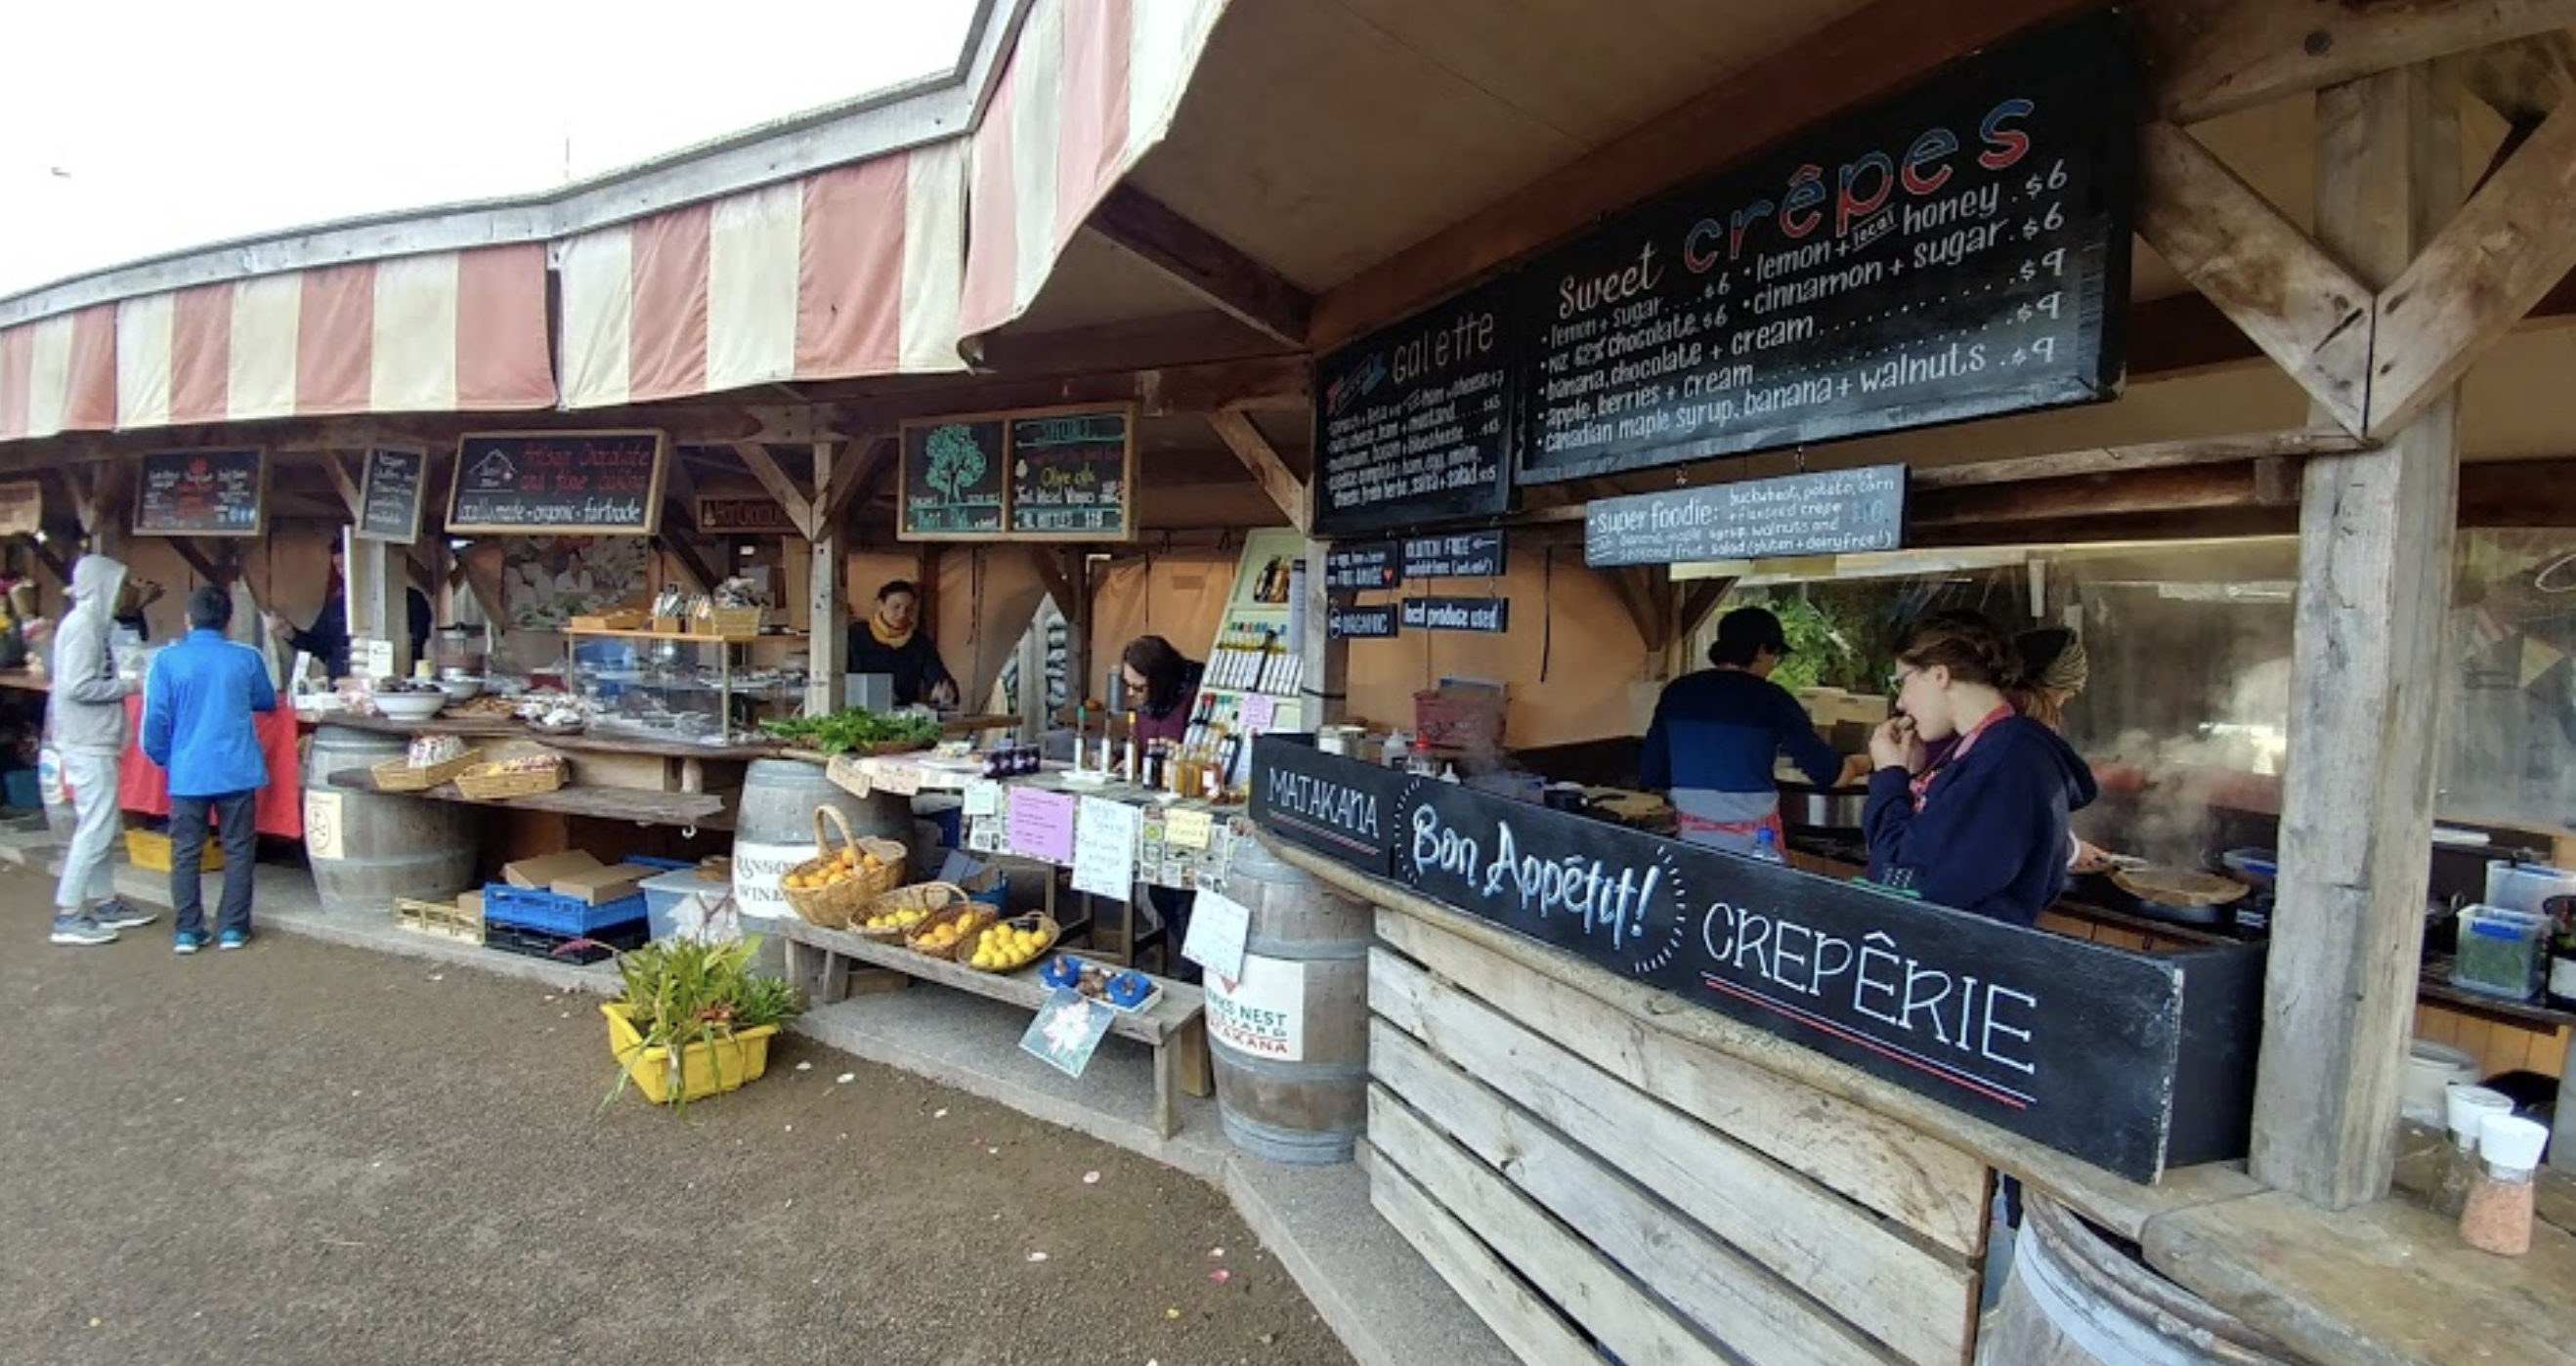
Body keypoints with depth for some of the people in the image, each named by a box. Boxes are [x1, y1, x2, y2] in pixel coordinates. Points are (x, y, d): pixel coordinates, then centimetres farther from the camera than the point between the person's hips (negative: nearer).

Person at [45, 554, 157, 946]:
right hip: (87, 743, -10)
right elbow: (77, 686, -21)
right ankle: (67, 916, -2)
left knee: (97, 826, 15)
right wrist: (127, 686, -12)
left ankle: (104, 903, 23)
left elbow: (90, 680, 12)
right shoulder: (82, 626, -15)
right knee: (95, 828, -7)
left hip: (92, 741, 10)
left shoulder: (91, 624, 12)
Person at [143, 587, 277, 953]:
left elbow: (155, 718, -6)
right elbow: (268, 703, 15)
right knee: (238, 850, 9)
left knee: (186, 853, 10)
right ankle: (232, 928, 11)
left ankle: (188, 931, 14)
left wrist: (162, 757, 11)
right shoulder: (247, 659, -1)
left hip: (188, 772, 0)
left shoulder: (167, 660, -6)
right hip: (237, 770, 0)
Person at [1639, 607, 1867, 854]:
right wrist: (1860, 764, 17)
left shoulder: (1677, 692, 1)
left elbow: (1650, 775, 3)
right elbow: (1829, 774, -3)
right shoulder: (1769, 699, -8)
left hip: (1691, 836, 3)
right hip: (1753, 842, -3)